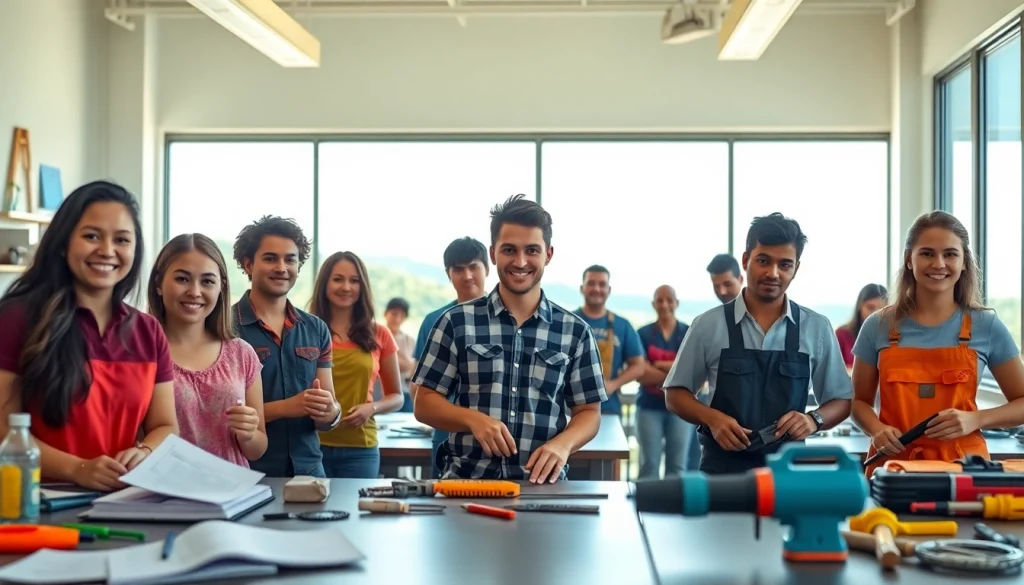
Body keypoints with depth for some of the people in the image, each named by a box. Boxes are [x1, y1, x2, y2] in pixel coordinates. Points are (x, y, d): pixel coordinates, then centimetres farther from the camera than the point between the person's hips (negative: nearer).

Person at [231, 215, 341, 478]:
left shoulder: (317, 330, 7)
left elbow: (329, 418, 8)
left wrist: (330, 412, -14)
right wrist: (284, 407, -21)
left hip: (308, 470, 4)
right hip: (245, 473, -4)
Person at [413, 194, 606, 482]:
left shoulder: (574, 331, 9)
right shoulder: (456, 321, 6)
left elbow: (589, 412, 11)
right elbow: (425, 403, 6)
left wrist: (563, 443, -9)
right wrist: (473, 419, -12)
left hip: (541, 485, 2)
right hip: (465, 481, -1)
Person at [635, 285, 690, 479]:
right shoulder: (643, 334, 2)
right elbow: (642, 374, -8)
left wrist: (661, 365, -10)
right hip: (650, 406, -1)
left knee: (677, 466, 4)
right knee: (649, 464, -1)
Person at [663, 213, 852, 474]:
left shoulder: (816, 328, 3)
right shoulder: (709, 325, 0)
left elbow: (841, 400, 11)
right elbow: (675, 393, 7)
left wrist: (813, 419, -10)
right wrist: (711, 418, -12)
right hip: (722, 467, -1)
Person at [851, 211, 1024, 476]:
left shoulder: (987, 326, 3)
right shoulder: (878, 326, 4)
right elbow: (859, 400, 12)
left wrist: (974, 420, -9)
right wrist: (877, 430, -9)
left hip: (963, 463, 0)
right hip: (893, 463, 1)